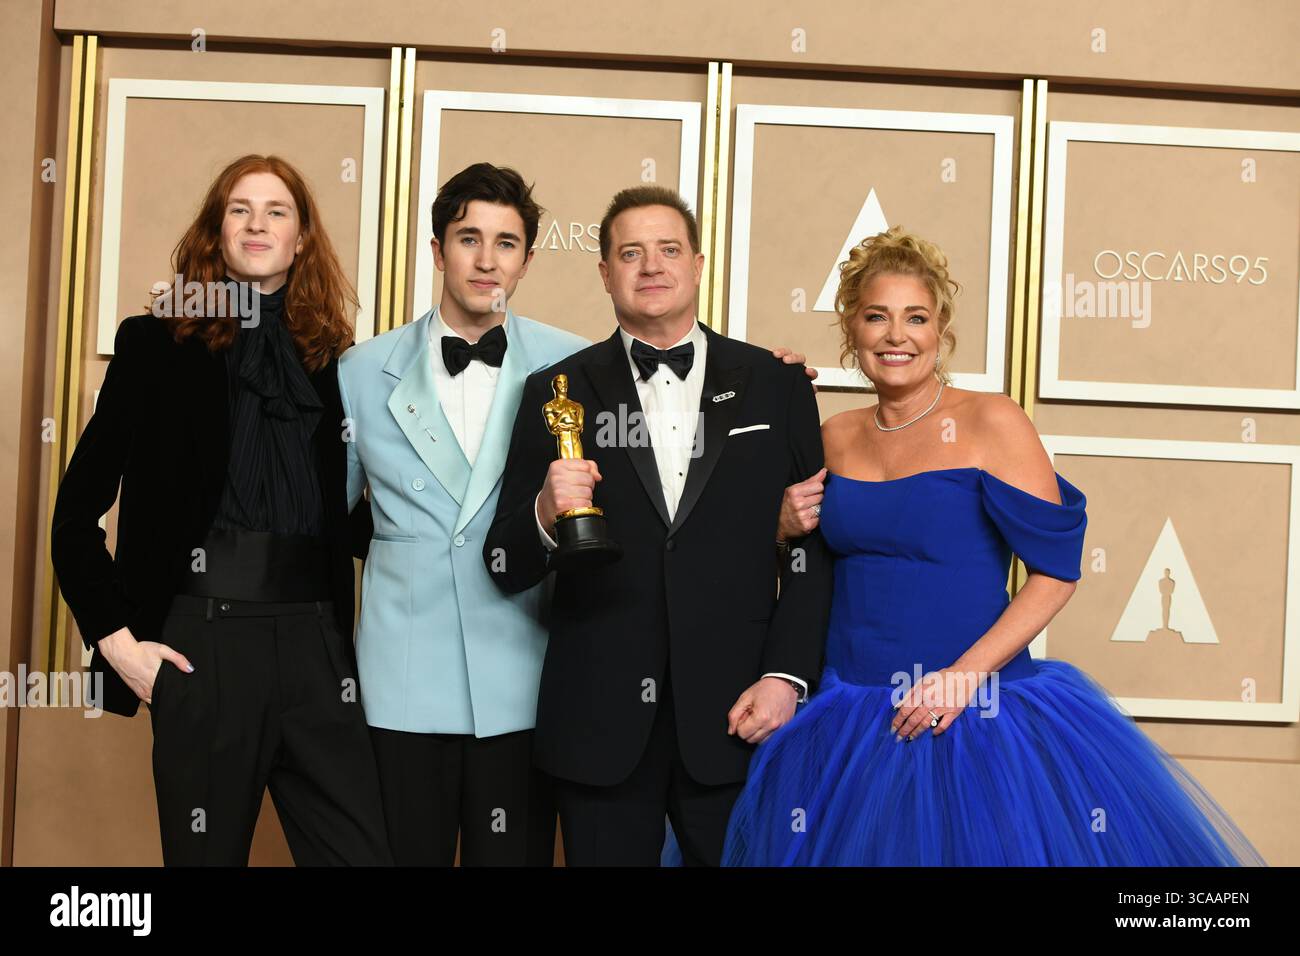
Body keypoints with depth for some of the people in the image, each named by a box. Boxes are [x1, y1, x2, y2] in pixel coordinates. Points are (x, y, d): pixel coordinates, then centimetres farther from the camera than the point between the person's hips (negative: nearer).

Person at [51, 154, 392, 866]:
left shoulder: (331, 358, 11)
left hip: (316, 642, 3)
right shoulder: (159, 344, 3)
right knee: (207, 852, 8)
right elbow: (77, 510, 3)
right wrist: (116, 637, -5)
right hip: (204, 641, -2)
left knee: (361, 852, 0)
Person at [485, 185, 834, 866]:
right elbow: (507, 570, 4)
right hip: (598, 726, 0)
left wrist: (786, 677, -6)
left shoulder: (776, 387, 5)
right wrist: (546, 514, -16)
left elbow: (813, 553, 5)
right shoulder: (557, 393, 4)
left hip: (736, 723, 0)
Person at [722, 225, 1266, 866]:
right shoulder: (835, 437, 6)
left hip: (976, 715, -4)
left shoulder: (991, 422, -8)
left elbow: (1057, 569, -11)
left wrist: (965, 675, -18)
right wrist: (789, 528, -3)